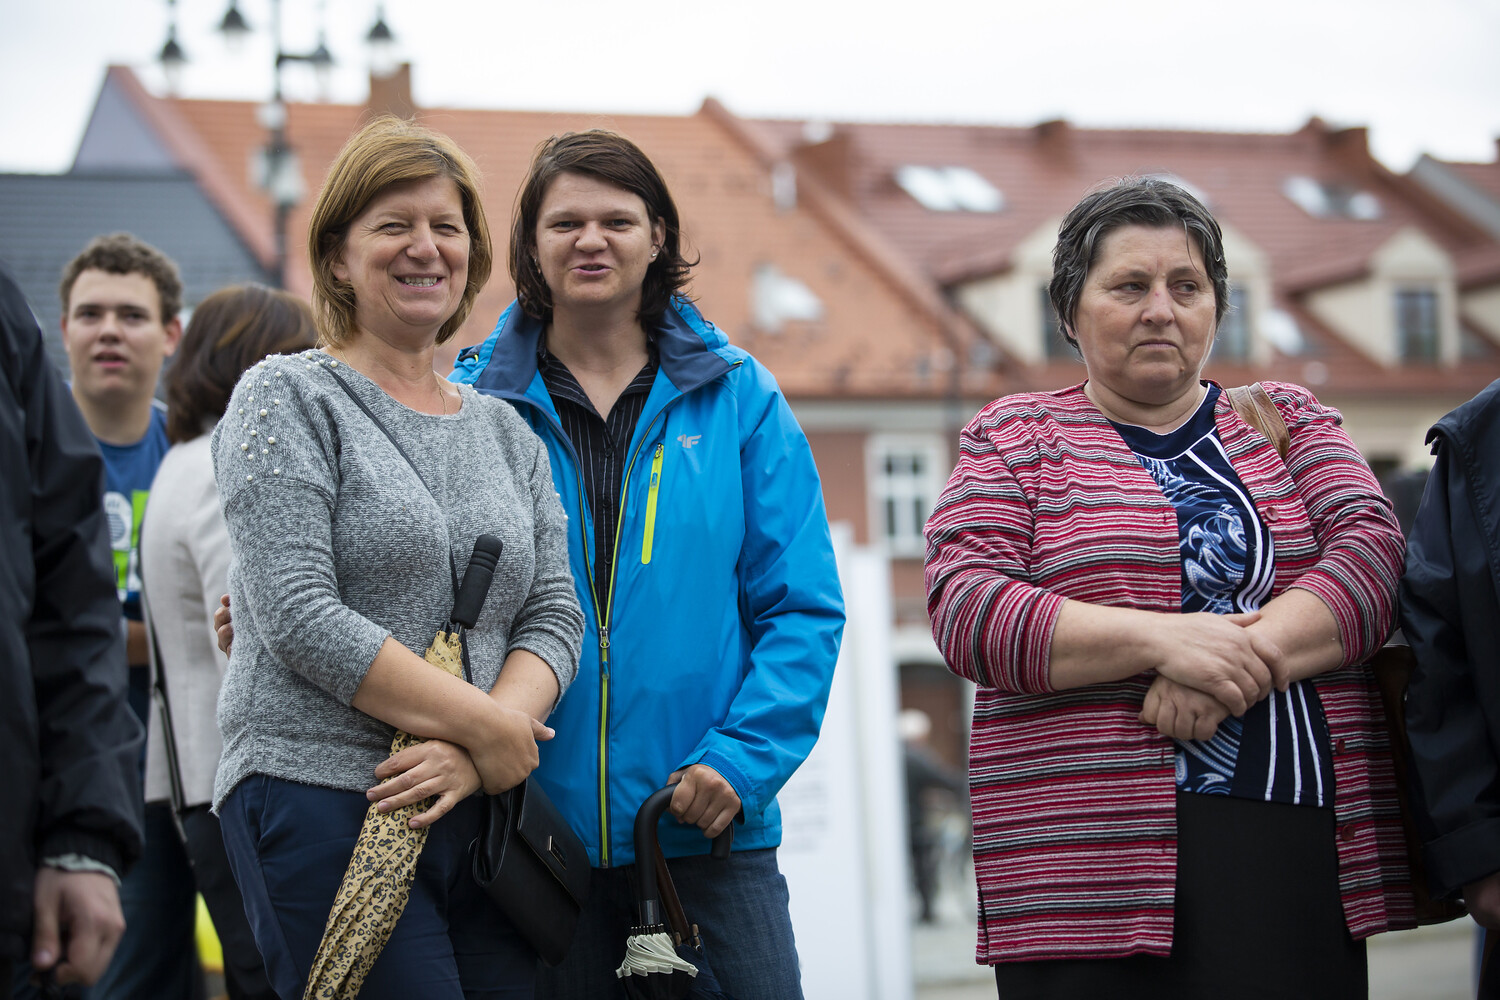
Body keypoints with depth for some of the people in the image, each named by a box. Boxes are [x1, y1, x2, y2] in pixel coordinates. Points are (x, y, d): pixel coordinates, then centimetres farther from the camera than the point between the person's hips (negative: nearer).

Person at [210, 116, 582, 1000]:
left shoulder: (507, 430, 17)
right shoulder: (288, 398, 0)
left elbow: (556, 618, 9)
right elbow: (301, 618, -11)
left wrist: (477, 749, -10)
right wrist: (485, 726, -11)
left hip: (482, 817, 5)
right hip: (322, 803, -5)